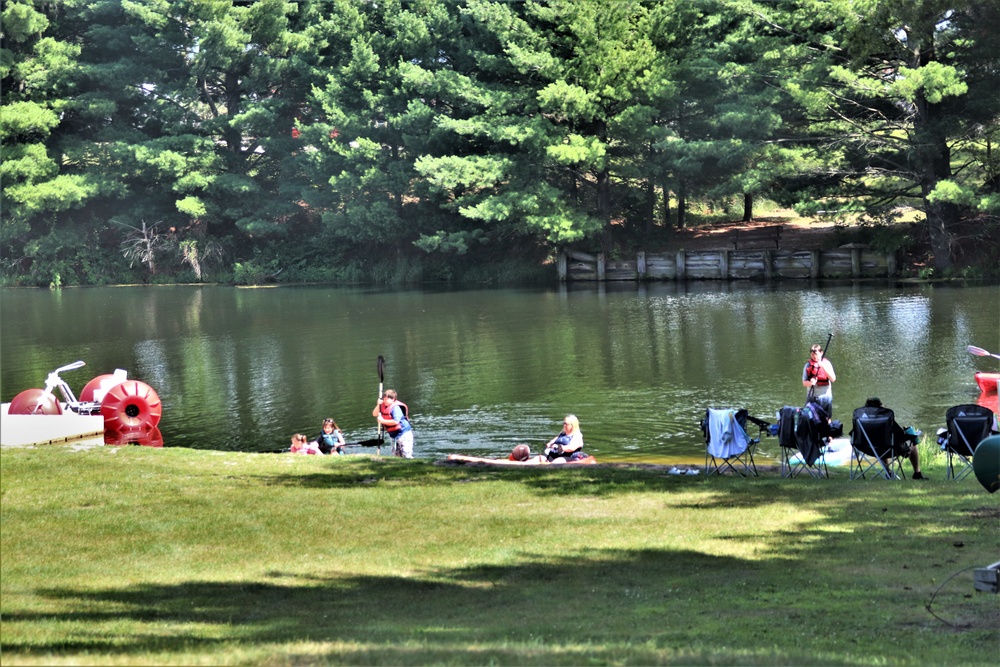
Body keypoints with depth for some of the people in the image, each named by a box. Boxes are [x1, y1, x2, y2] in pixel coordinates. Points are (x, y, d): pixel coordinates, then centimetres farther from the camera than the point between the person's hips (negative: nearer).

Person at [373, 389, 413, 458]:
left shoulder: (396, 408, -21)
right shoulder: (383, 407, 4)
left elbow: (396, 421, -30)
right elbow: (374, 414, 4)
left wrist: (383, 421, -23)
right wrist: (378, 405, -12)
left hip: (403, 434, -9)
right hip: (394, 435, 9)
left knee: (406, 456, -11)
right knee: (396, 455, 13)